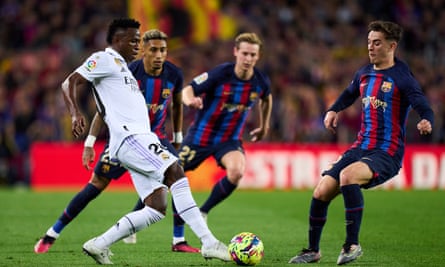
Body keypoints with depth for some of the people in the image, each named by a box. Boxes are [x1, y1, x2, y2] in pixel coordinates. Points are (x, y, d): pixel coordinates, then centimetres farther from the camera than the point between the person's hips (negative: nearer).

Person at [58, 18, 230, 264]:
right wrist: (75, 114, -24)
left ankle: (99, 245, 5)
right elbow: (69, 83, -8)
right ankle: (208, 243, -29)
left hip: (143, 140, 10)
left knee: (156, 209, 0)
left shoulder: (121, 66, 30)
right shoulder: (104, 59, 1)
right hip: (129, 138, -10)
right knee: (176, 173, -23)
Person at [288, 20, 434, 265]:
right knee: (321, 192, -3)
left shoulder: (402, 78, -10)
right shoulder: (364, 74, 11)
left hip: (387, 153, -7)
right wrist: (333, 110, 13)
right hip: (360, 148, 7)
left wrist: (426, 122, -42)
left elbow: (424, 109, -19)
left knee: (347, 175, -35)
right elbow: (349, 94, 32)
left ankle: (352, 245, -25)